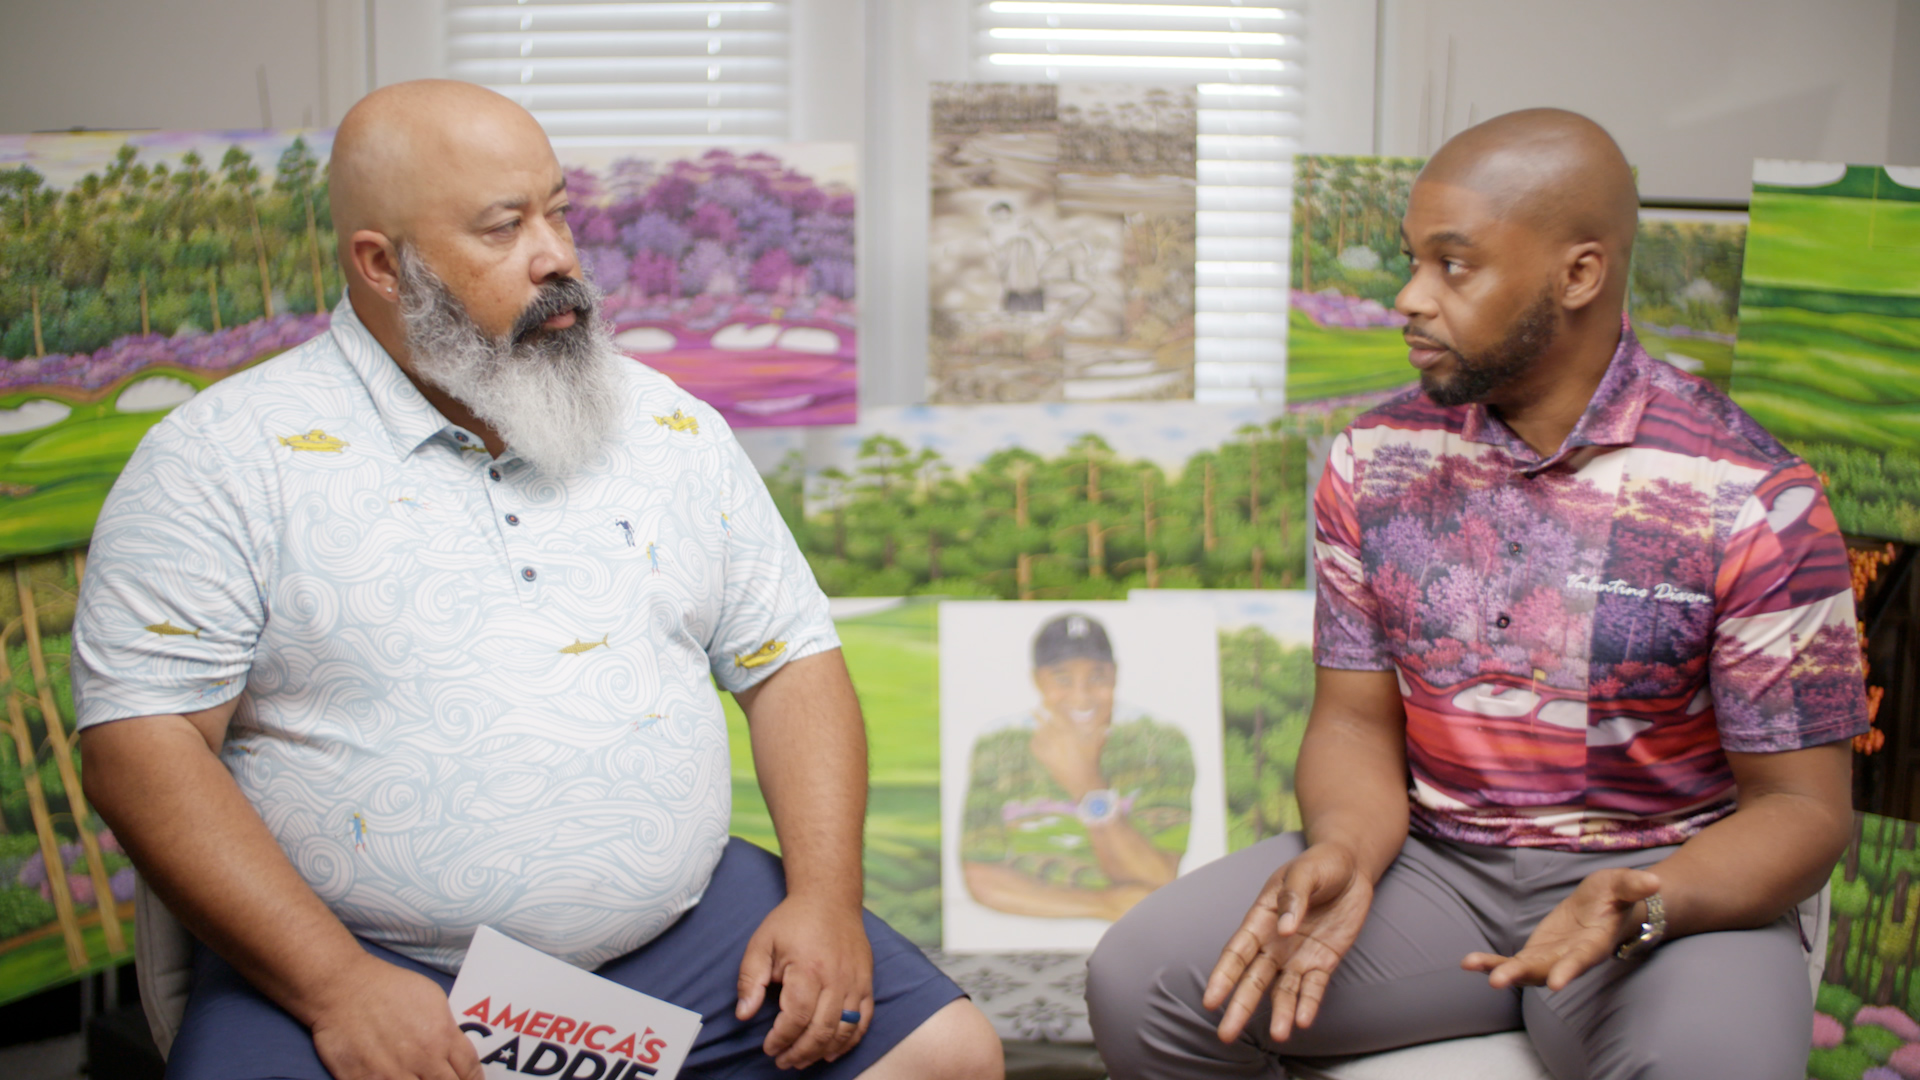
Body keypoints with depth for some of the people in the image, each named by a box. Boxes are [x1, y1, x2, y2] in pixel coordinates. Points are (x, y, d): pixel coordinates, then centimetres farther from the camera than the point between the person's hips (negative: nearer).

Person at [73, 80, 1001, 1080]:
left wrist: (826, 897, -4)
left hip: (685, 935, 3)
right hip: (352, 962, -3)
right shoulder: (226, 458, -3)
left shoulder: (671, 428, 9)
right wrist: (335, 984, -17)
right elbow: (140, 740, -9)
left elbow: (792, 661, 10)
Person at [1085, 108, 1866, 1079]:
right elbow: (1356, 720, 5)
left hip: (1668, 880, -3)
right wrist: (1345, 852, -18)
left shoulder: (1753, 500, -11)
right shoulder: (1373, 461, 1)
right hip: (1432, 857, 3)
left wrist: (1641, 910, -27)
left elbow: (1801, 804, -8)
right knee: (1141, 980, -17)